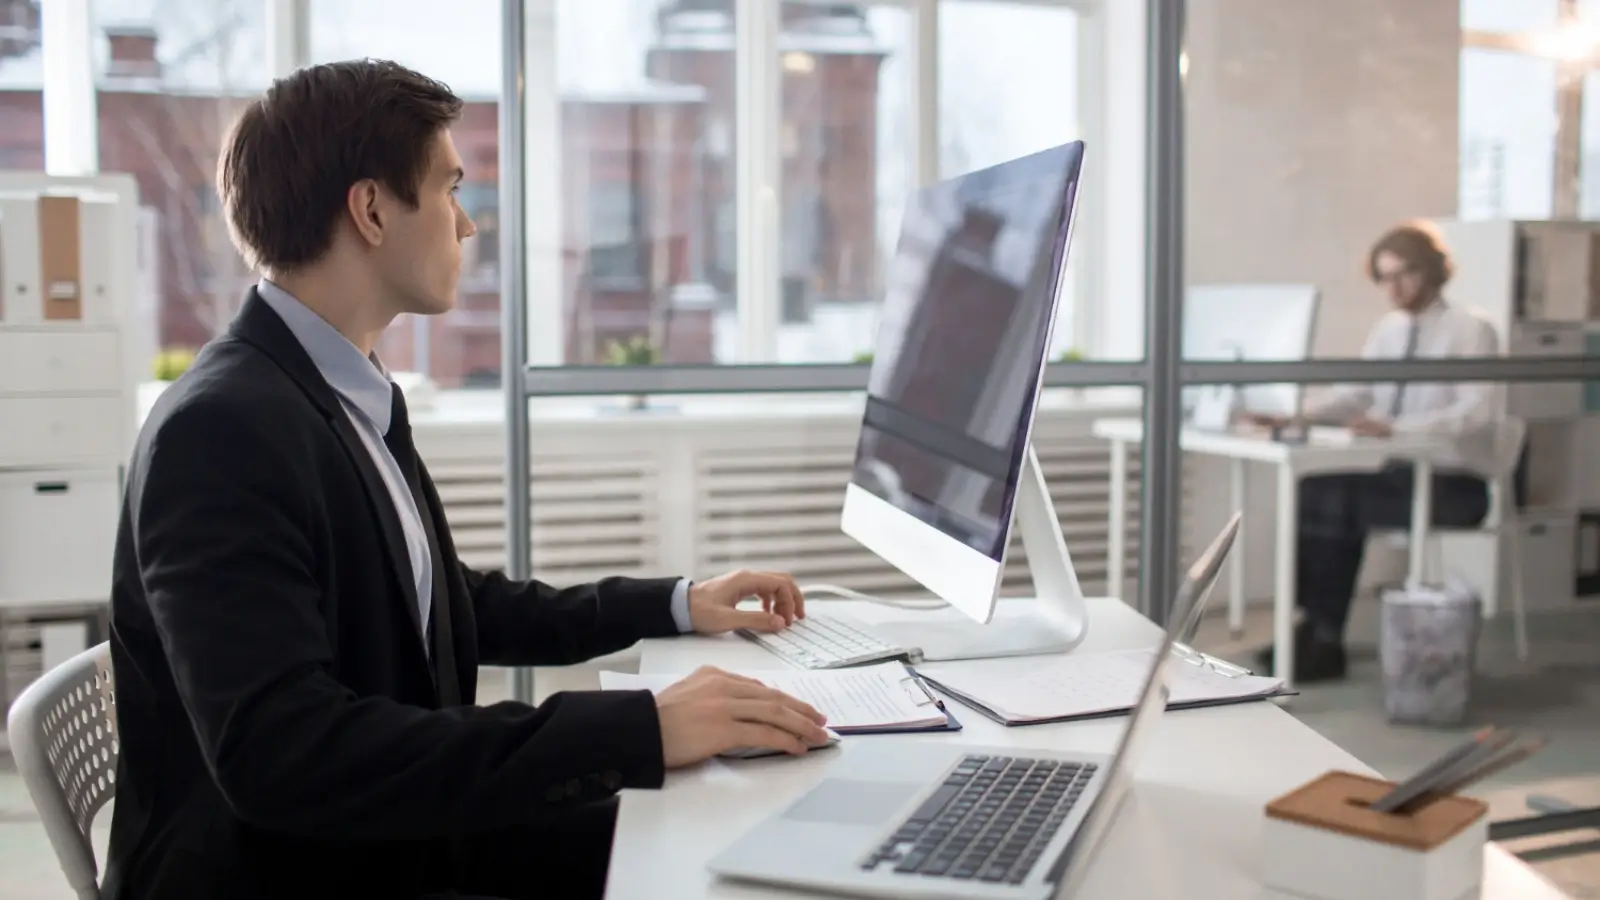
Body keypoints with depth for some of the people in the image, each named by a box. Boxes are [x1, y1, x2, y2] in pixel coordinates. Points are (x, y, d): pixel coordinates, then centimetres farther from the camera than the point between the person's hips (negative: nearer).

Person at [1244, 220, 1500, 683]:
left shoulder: (1470, 329, -8)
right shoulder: (1390, 328, 12)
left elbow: (1478, 411, -22)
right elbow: (1355, 393, 8)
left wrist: (1395, 426, -35)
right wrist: (1298, 414, -11)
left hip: (1453, 484, -6)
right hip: (1398, 473, 6)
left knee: (1339, 503, -26)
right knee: (1312, 490, -20)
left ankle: (1325, 640, -16)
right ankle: (1315, 627, -15)